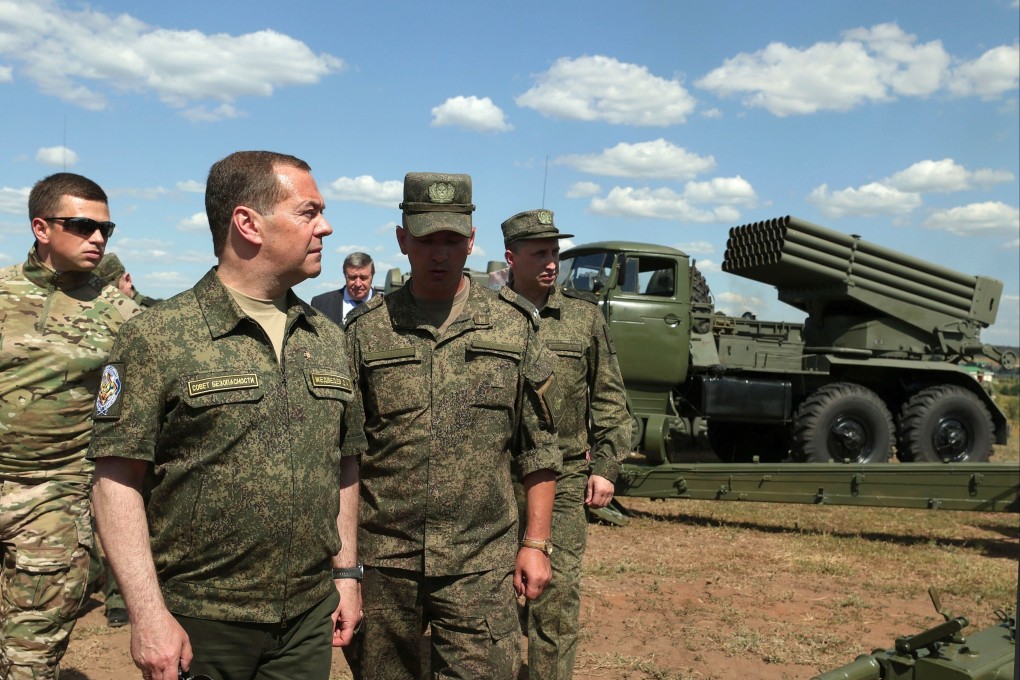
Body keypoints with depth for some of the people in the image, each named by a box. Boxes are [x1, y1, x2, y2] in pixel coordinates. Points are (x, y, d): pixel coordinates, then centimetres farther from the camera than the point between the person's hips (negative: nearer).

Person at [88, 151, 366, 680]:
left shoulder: (328, 339, 7)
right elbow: (118, 478, -10)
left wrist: (346, 573, 11)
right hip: (198, 624, -4)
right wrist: (148, 614, -14)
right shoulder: (157, 338, -9)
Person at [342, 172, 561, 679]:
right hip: (382, 561, 1)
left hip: (480, 564, 0)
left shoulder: (513, 325, 2)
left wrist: (536, 543, 1)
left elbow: (538, 447, 5)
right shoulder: (366, 329, 2)